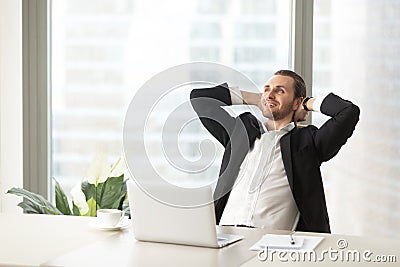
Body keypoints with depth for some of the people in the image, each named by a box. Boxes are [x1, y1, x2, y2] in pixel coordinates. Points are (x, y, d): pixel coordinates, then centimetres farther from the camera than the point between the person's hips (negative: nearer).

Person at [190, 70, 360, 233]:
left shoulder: (308, 140, 13)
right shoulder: (241, 129, 25)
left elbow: (349, 112, 0)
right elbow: (198, 98, 29)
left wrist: (309, 104, 16)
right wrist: (252, 99, 27)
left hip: (274, 237, -2)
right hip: (226, 233, 3)